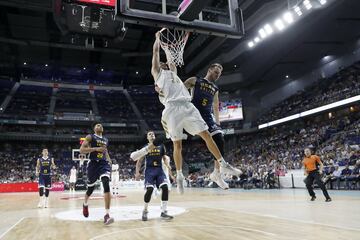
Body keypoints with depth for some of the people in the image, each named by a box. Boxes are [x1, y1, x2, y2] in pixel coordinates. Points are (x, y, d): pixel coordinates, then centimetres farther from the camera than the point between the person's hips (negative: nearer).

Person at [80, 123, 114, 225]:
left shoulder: (106, 140, 18)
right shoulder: (90, 137, 0)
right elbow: (81, 150, -10)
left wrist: (109, 160, 15)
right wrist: (96, 148, -18)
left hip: (104, 163, 3)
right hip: (93, 164, -3)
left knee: (106, 185, -20)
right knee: (91, 188, 11)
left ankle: (107, 215, -24)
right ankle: (85, 204, 47)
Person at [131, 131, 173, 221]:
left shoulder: (161, 146, 9)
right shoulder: (145, 147, 5)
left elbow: (164, 158, 13)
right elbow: (139, 161, 7)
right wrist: (137, 172, -4)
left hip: (159, 170, 2)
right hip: (149, 170, -2)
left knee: (165, 188, -15)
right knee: (149, 190, -17)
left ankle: (164, 212, -6)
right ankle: (145, 211, 6)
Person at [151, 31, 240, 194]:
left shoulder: (173, 72, 35)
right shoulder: (157, 72, 19)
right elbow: (155, 52, 21)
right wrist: (158, 37, 34)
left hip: (188, 106, 5)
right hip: (172, 109, -5)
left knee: (206, 135, 1)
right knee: (177, 145, -2)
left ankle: (223, 164, 8)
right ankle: (179, 176, 12)